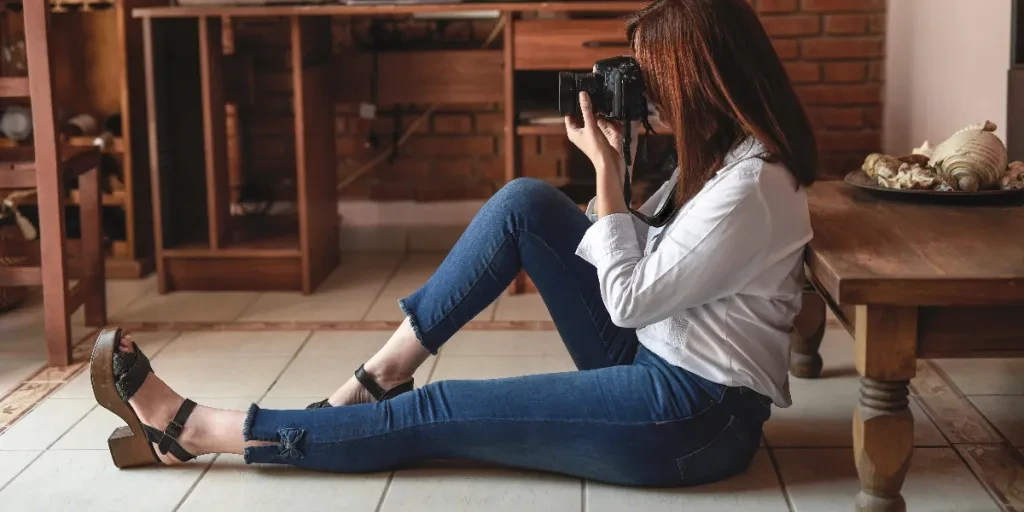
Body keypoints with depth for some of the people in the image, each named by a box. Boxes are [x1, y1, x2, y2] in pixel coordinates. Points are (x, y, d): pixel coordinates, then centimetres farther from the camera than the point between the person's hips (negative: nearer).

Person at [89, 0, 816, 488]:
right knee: (526, 203, -6)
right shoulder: (723, 153, 7)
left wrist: (605, 170, -16)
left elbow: (627, 298, -21)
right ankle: (378, 379, -2)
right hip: (658, 364, 9)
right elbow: (643, 263, 11)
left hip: (697, 416, -9)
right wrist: (614, 163, 0)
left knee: (435, 416, -9)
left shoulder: (754, 184, -23)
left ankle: (191, 428, 1)